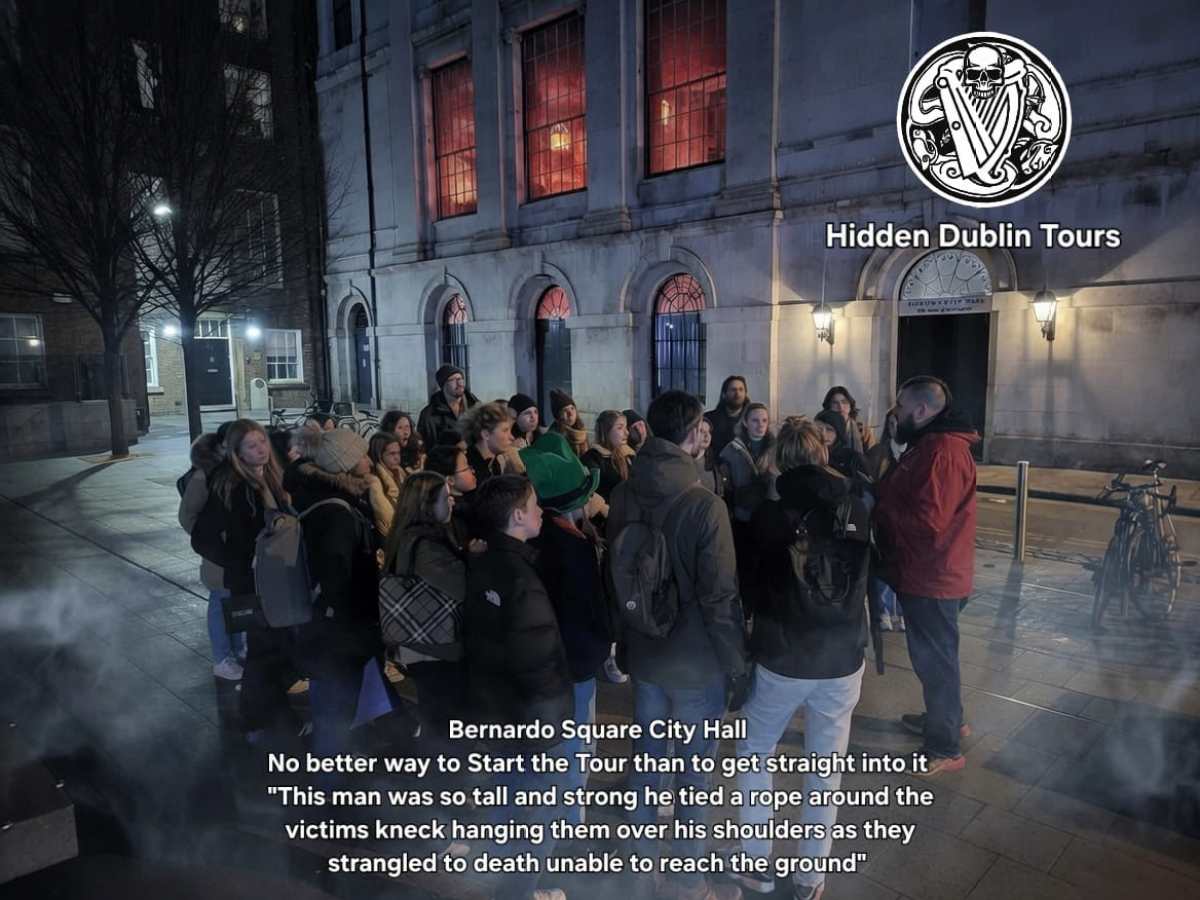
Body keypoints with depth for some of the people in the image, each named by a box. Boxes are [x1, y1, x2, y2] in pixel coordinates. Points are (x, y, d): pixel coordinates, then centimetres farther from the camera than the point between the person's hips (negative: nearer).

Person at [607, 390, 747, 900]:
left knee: (646, 754, 21)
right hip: (696, 661, -5)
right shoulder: (704, 506, -24)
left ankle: (645, 850, 41)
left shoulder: (624, 495, -4)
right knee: (693, 770, 12)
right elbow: (720, 598, -21)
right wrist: (737, 664, -7)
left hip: (643, 652, 6)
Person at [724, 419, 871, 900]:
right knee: (826, 770, 16)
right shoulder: (856, 510, -4)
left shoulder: (769, 513, -13)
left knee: (755, 755, 19)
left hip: (780, 659, -2)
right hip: (842, 660, 2)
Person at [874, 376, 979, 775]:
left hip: (931, 577, -10)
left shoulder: (943, 451, -23)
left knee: (934, 657, 3)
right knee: (934, 653, 24)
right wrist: (878, 494, -4)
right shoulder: (931, 444, 12)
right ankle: (946, 718, 42)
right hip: (926, 574, 10)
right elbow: (903, 498, 12)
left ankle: (944, 748, 17)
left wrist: (876, 509, -18)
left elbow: (927, 521, -29)